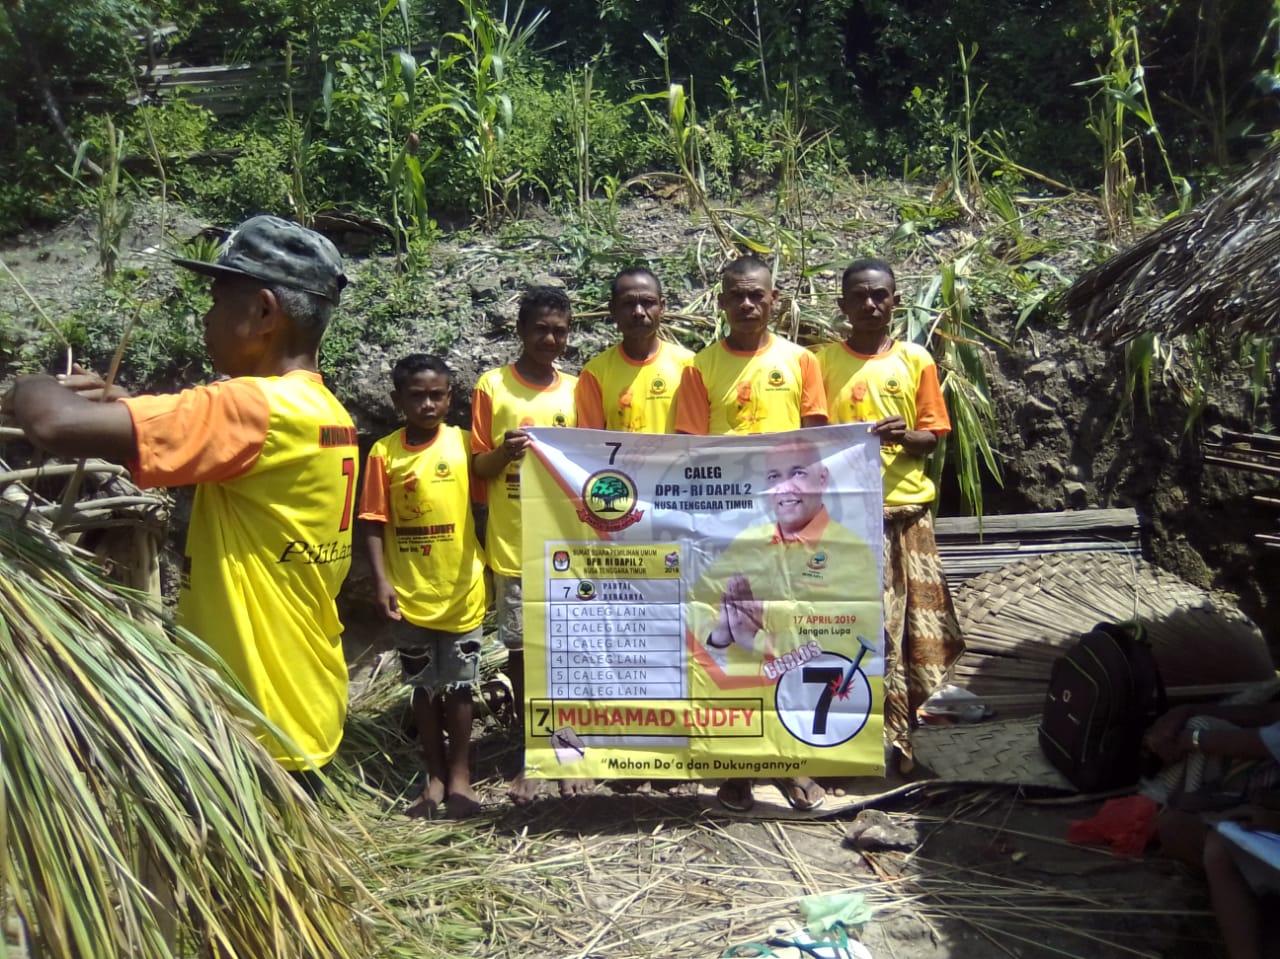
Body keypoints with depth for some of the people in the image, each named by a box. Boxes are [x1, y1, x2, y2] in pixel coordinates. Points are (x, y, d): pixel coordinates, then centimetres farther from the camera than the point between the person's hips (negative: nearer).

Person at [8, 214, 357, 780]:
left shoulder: (261, 411, -23)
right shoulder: (323, 414, 7)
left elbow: (60, 426, -28)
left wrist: (33, 389, -5)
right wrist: (120, 405, 4)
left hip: (260, 726, -9)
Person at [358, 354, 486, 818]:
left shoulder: (464, 443, -3)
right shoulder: (384, 452, -3)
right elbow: (374, 522, -3)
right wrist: (381, 581, -9)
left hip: (461, 588, 0)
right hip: (408, 592, 1)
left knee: (458, 685, 10)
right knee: (424, 686, 14)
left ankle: (460, 774, 25)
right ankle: (435, 775, 28)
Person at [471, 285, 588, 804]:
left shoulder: (577, 390, 9)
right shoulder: (492, 386, 1)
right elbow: (479, 466, 1)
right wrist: (505, 452, -19)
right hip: (513, 544, -2)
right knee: (521, 648, 6)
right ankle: (530, 755, 20)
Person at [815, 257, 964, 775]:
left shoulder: (916, 359, 7)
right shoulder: (823, 360, 4)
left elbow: (932, 435, 7)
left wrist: (904, 436, -14)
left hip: (908, 504, 2)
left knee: (915, 614, 5)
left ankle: (898, 725, 21)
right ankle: (893, 734, 10)